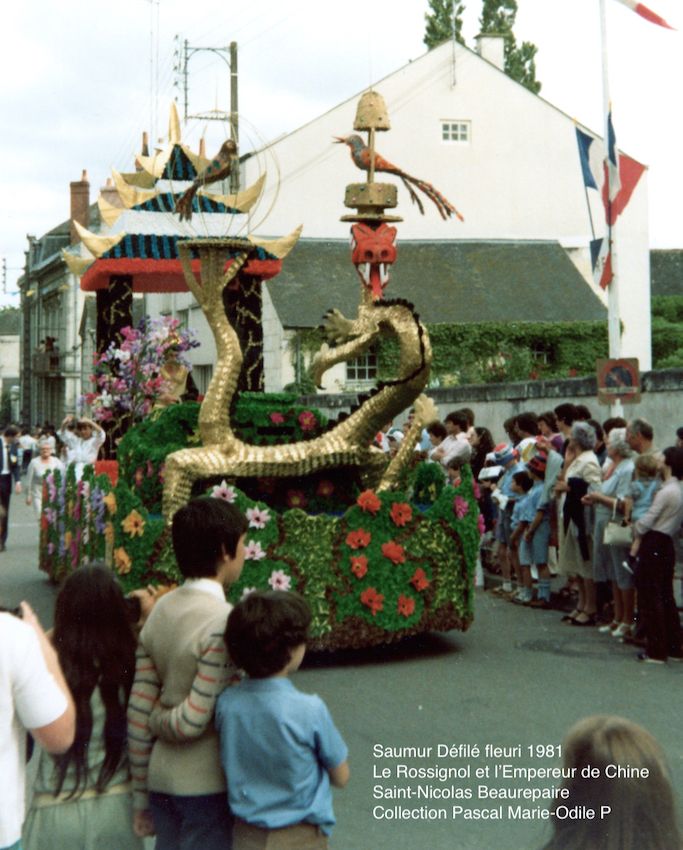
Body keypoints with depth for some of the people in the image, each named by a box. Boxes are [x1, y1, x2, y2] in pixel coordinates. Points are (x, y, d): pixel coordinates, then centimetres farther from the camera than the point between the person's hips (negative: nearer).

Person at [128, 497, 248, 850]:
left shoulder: (160, 611, 2)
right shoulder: (223, 622, -19)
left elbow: (138, 714, 3)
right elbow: (192, 722, -22)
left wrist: (141, 795, 11)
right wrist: (162, 720, 0)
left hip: (161, 776, 7)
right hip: (206, 784, -7)